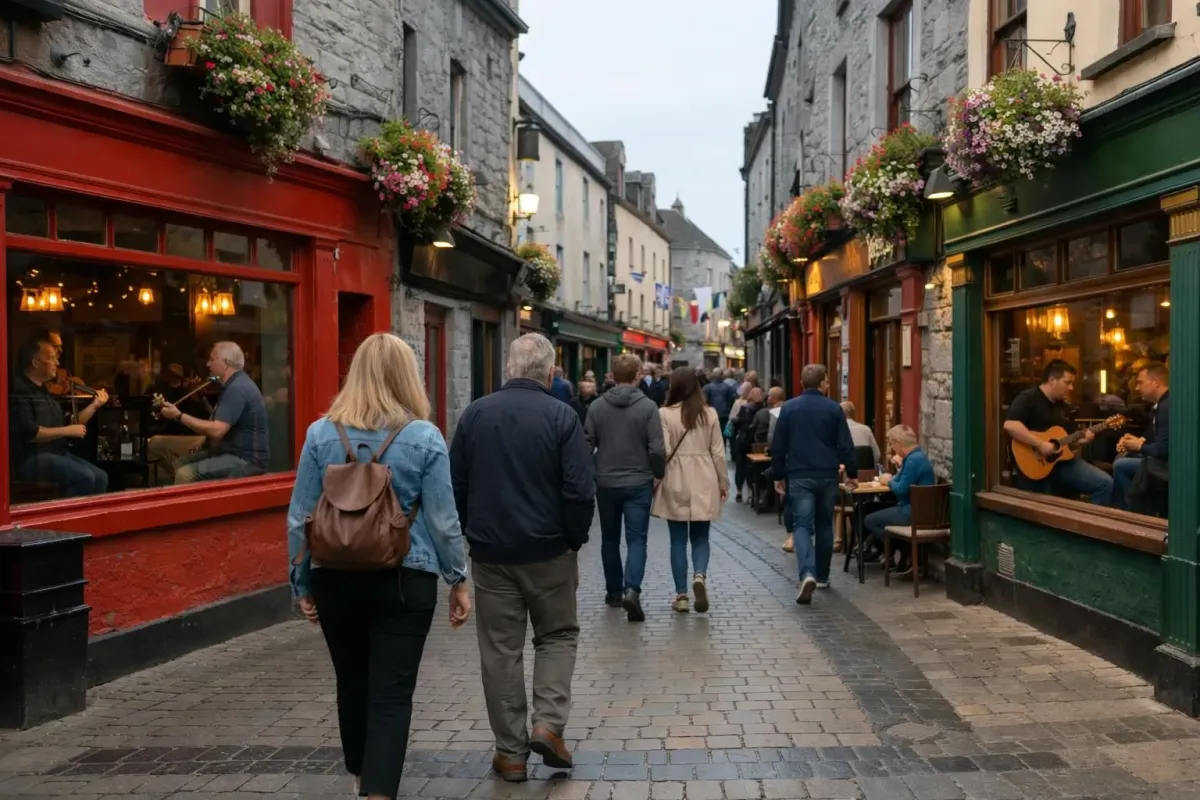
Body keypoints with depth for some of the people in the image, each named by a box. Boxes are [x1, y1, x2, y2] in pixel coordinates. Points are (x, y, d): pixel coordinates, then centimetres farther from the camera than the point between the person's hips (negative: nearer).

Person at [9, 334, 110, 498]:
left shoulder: (45, 390, 17)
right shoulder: (18, 389, -11)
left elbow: (68, 425, 17)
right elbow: (28, 432, -22)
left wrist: (95, 405, 9)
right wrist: (67, 431, -16)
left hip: (56, 454, 9)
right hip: (30, 458, -8)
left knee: (100, 477, -8)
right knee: (85, 477, -25)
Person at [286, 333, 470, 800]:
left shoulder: (321, 434, -1)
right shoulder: (424, 437, -7)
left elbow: (300, 518, 1)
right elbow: (443, 520, -6)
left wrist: (301, 583, 11)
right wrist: (458, 580, 5)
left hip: (336, 580, 3)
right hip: (405, 581, -3)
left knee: (352, 684, 20)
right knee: (392, 693, 2)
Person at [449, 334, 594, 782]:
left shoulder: (475, 413, 1)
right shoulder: (561, 416, -9)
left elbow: (455, 484, 5)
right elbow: (580, 490, -12)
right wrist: (575, 541, 1)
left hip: (490, 551, 2)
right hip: (548, 550, -2)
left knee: (500, 649, 9)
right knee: (558, 634, 17)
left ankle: (511, 752, 15)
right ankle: (549, 724, 3)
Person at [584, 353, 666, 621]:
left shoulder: (597, 406, -2)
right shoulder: (648, 406, -9)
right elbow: (657, 449, -11)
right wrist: (658, 475, 5)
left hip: (606, 483, 3)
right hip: (638, 483, -2)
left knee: (610, 539, 16)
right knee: (636, 539, 0)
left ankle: (614, 591, 25)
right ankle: (632, 590, -18)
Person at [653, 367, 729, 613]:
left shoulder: (665, 413, -8)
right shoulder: (710, 414, 1)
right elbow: (718, 452, 3)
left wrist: (654, 480, 0)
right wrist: (723, 482, 13)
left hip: (676, 483, -2)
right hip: (703, 484, 2)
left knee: (678, 540, 8)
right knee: (700, 537, 13)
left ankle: (681, 595, 11)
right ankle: (700, 576, -13)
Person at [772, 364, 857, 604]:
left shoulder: (789, 407, 0)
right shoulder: (834, 408, 0)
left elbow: (778, 446, 1)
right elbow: (846, 445, 0)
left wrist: (778, 475, 9)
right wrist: (852, 473, 10)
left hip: (799, 476, -1)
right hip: (827, 476, 2)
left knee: (802, 525, -4)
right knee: (824, 525, 15)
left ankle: (807, 573, -25)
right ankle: (822, 576, 24)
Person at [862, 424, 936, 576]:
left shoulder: (914, 460, -20)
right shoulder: (916, 456, 13)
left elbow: (901, 490, -22)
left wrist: (889, 482, -5)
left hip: (913, 513, -11)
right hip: (915, 508, 11)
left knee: (869, 521, -5)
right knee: (875, 511, 19)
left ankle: (908, 555, -3)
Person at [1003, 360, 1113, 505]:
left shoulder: (1061, 405, 17)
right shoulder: (1028, 398, -12)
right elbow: (1010, 425, -30)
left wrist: (1082, 440, 5)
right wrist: (1040, 444, -28)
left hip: (1062, 461, 8)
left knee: (1105, 482, -3)